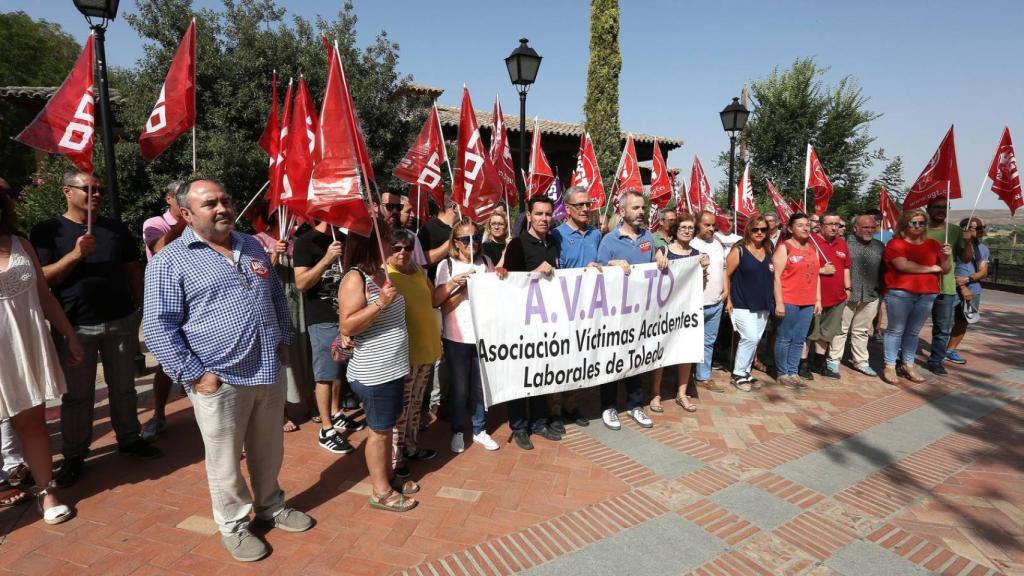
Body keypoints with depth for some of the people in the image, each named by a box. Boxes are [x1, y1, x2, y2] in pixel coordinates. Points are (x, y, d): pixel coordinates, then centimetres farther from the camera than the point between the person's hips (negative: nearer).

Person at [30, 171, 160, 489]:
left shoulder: (116, 228, 7)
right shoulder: (47, 231, -2)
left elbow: (133, 270, 12)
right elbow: (42, 279, -8)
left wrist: (140, 308, 7)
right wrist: (75, 255, -22)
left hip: (121, 322, 3)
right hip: (75, 327, -2)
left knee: (123, 387, 13)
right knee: (77, 395, 8)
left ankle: (129, 438, 28)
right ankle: (74, 455, 21)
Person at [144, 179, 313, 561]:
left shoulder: (252, 247, 11)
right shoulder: (170, 261, -8)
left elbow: (277, 297, 20)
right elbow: (159, 327, -10)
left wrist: (283, 341, 12)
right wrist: (194, 375, -14)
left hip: (269, 373, 5)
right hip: (219, 381, -5)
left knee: (269, 451, 19)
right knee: (226, 460, 10)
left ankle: (271, 506, 40)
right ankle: (234, 527, 30)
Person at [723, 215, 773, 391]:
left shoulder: (768, 251, 9)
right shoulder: (739, 250, -8)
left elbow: (772, 276, 18)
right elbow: (726, 275, -7)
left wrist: (775, 301, 11)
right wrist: (728, 299, -10)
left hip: (763, 305, 6)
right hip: (742, 304, -6)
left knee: (754, 340, 10)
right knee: (750, 338, -12)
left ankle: (745, 372, 23)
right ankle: (738, 374, 4)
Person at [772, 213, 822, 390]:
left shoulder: (812, 248, 14)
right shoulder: (784, 248, -5)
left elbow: (816, 276, 17)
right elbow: (776, 277, -11)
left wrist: (818, 299, 11)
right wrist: (779, 302, -16)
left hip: (807, 302, 6)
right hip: (788, 302, -6)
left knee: (799, 340, 9)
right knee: (784, 339, 1)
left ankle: (793, 372, 18)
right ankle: (782, 374, 11)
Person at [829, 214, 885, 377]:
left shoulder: (880, 246, 10)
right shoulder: (845, 244, -6)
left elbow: (884, 270, 15)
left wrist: (881, 289, 11)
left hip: (870, 296, 4)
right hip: (846, 295, -4)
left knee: (862, 331, 13)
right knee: (841, 329, 3)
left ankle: (861, 362, 23)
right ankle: (834, 360, 12)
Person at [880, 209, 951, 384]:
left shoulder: (933, 244, 14)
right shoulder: (896, 243, -2)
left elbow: (946, 269, 16)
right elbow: (902, 265, -16)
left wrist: (946, 257, -6)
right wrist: (931, 268, -6)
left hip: (926, 295, 5)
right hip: (900, 293, -5)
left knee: (913, 331, 10)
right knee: (896, 330, -2)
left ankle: (908, 365, 18)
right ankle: (890, 367, 1)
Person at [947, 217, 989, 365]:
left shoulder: (983, 249, 9)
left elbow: (983, 272, 4)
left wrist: (968, 279, -16)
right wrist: (962, 287, -13)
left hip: (974, 291, 6)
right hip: (954, 290, -6)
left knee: (963, 322, 10)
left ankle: (951, 351, 19)